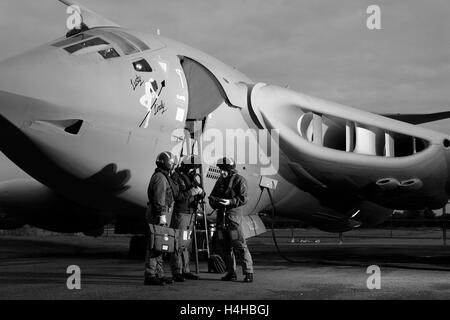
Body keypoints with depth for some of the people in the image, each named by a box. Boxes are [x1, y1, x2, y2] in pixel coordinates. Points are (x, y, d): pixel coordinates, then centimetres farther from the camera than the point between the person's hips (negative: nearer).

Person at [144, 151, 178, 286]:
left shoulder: (164, 177, 21)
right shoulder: (160, 178, -12)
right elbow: (159, 199, -20)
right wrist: (162, 215, -24)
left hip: (161, 215, 11)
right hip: (158, 214, -11)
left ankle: (159, 274, 19)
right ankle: (150, 276, -11)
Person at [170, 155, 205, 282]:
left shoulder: (191, 178, 14)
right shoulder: (176, 178, -11)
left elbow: (201, 195, 13)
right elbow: (177, 196, -22)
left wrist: (200, 192, -9)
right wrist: (191, 192, -26)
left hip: (190, 214, 8)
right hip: (180, 213, -8)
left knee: (186, 244, 12)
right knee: (179, 244, -8)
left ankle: (185, 271, 18)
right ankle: (177, 273, -5)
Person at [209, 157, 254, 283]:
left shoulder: (239, 180, -3)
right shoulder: (220, 181, 17)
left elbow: (244, 198, -11)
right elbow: (212, 196, 20)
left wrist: (230, 201, -24)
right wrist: (214, 200, -3)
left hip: (233, 215, -7)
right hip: (221, 215, 7)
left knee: (239, 246, -11)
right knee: (226, 247, 9)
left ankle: (248, 272, -8)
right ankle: (231, 273, 16)